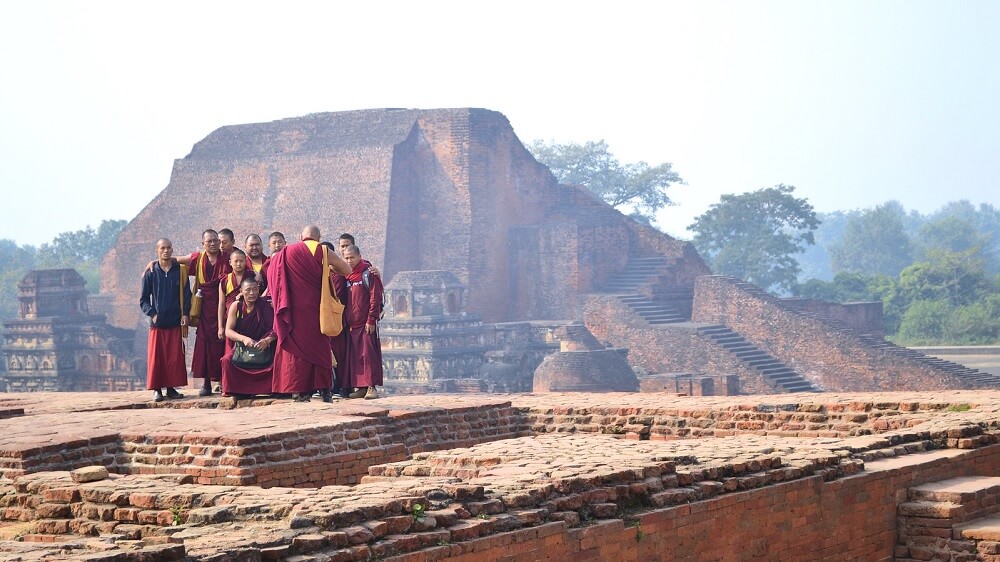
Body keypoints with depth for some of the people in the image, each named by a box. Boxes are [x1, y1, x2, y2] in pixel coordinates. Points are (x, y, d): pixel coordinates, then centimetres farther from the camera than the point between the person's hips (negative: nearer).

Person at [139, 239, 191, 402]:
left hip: (176, 322, 1)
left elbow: (187, 295, 8)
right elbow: (143, 299, 7)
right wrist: (152, 314, -7)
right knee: (156, 357, -4)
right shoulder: (150, 273, 4)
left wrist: (185, 313, -4)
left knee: (175, 357, 1)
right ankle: (157, 389, 2)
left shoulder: (180, 271, 6)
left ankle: (171, 387, 10)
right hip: (157, 323, -1)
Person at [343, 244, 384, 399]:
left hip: (367, 324, -6)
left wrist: (371, 320, -13)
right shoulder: (345, 276, 14)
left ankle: (371, 386, -7)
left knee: (368, 354, -8)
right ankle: (360, 387, 8)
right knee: (354, 356, 4)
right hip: (351, 325, 6)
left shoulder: (368, 274, -4)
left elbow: (375, 298, -9)